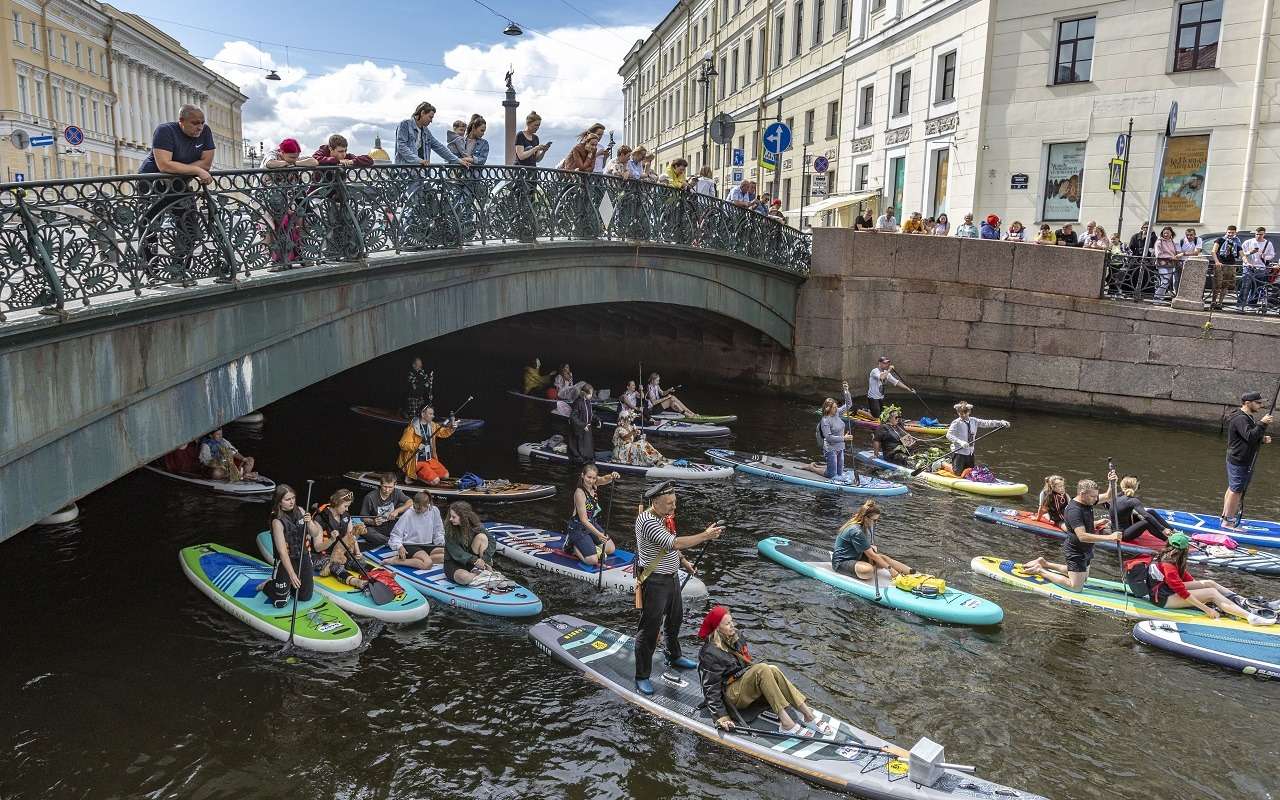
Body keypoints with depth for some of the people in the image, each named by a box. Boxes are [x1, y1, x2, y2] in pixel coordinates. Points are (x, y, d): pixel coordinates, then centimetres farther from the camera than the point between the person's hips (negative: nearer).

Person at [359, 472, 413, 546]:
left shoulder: (396, 492, -4)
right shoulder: (370, 497, -14)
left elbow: (410, 502, -14)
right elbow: (363, 518, -7)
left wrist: (397, 511, -27)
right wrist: (373, 522, -27)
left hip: (392, 526, 3)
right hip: (377, 528, -2)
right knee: (365, 531, -37)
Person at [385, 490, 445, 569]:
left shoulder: (434, 511, -1)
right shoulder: (408, 515, -10)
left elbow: (438, 532, 11)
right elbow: (395, 534, -7)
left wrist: (444, 543, -1)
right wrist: (399, 546, -23)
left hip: (427, 545, 6)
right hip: (410, 546, -6)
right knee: (427, 563, -33)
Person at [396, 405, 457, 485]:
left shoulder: (432, 425, 4)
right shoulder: (412, 428, -18)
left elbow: (444, 433, 12)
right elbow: (403, 444, -21)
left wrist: (452, 428, -8)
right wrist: (417, 446, -33)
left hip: (429, 459, 8)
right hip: (417, 461, -8)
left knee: (446, 475, 4)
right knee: (435, 480, -18)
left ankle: (422, 474, 14)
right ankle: (413, 476, 1)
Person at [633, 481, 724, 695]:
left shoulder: (664, 516, 3)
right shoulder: (647, 521, -28)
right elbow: (674, 543, -35)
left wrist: (683, 561, 14)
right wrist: (706, 536, -30)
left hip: (671, 577, 10)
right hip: (654, 582, -10)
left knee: (675, 618, 26)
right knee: (650, 629, -2)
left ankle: (674, 657, 49)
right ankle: (641, 677, 10)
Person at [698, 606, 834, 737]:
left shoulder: (736, 636, 7)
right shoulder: (710, 653, -17)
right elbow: (711, 688, -17)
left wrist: (769, 672, 17)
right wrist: (722, 717, -23)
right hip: (732, 696, -7)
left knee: (773, 670, -22)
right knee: (762, 669, -30)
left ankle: (808, 714, -27)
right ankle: (785, 722, -37)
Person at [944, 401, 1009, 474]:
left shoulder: (973, 421, 6)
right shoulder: (956, 423, -12)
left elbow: (986, 423, 1)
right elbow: (949, 435, -21)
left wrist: (1001, 422, -9)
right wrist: (960, 442, -33)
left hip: (970, 452, 6)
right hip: (959, 452, -6)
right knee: (958, 473, -6)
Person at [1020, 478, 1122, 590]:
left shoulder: (1088, 502, -2)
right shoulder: (1074, 510, -30)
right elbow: (1082, 536, -38)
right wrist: (1109, 537, -40)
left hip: (1084, 550, 10)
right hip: (1076, 552, -10)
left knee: (1084, 577, 28)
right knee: (1076, 587, -5)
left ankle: (1044, 563, 29)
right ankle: (1040, 571, 6)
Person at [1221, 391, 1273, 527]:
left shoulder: (1247, 417, 16)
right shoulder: (1240, 419, -19)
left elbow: (1251, 438, 23)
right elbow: (1250, 436, -30)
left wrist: (1262, 439, 6)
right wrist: (1262, 423, -26)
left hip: (1244, 461, 11)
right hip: (1239, 462, -11)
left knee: (1232, 489, 18)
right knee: (1236, 491, -5)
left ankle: (1226, 516, 28)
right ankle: (1228, 521, 2)